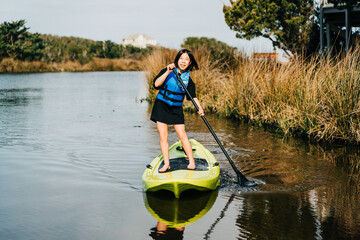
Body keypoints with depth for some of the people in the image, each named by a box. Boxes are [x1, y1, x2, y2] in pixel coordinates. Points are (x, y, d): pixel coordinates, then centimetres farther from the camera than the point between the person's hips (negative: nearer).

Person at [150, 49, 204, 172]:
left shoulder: (188, 79, 1)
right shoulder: (168, 71, -6)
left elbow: (193, 96, -3)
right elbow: (156, 84, -19)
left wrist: (199, 107, -20)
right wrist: (168, 72, -28)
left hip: (176, 109, 1)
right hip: (161, 106, -1)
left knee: (182, 135, -5)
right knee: (163, 136, -1)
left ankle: (192, 162, 2)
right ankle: (166, 164, 6)